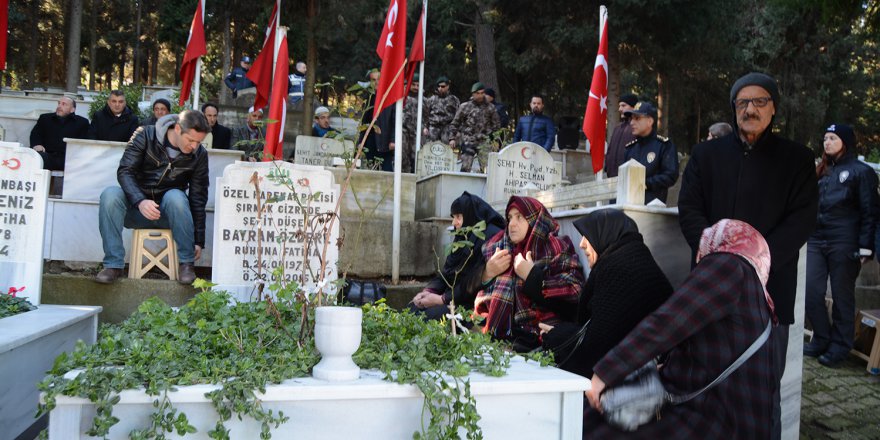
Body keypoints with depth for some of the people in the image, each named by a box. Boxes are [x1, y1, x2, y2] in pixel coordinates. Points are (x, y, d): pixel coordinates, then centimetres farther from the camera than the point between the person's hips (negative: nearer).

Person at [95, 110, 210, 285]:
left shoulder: (199, 154, -6)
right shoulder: (145, 135, -10)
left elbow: (198, 199, -4)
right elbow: (125, 171, -17)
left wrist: (199, 241, -6)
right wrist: (140, 201, -37)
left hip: (169, 212, 0)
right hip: (136, 208, 0)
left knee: (175, 197, -34)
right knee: (110, 194, -29)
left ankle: (187, 262, -20)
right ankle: (114, 264, -23)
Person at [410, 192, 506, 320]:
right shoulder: (465, 237, 14)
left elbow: (479, 283, -21)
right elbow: (448, 271, 13)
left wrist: (442, 299, -16)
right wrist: (429, 291, -6)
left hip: (475, 303, -8)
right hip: (455, 296, 9)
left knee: (431, 315, -26)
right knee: (412, 309, -8)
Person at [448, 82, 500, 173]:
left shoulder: (490, 108, 7)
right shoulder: (464, 106, 4)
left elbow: (496, 125, 12)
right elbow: (455, 123, 8)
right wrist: (452, 138, 1)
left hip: (484, 142, 1)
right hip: (468, 141, -1)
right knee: (466, 167, -5)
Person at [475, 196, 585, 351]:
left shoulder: (557, 248, 1)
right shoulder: (496, 249, 13)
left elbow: (574, 296, -12)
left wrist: (532, 276, -14)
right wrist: (488, 273, -3)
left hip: (539, 341, -5)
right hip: (498, 336, 5)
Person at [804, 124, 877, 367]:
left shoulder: (861, 171, -2)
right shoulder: (822, 171, 16)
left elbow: (869, 212, -6)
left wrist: (865, 247, -12)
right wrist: (806, 234, 17)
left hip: (844, 244, -6)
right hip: (817, 242, 6)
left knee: (842, 297, 3)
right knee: (812, 293, 3)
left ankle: (839, 347, 14)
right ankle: (821, 340, 18)